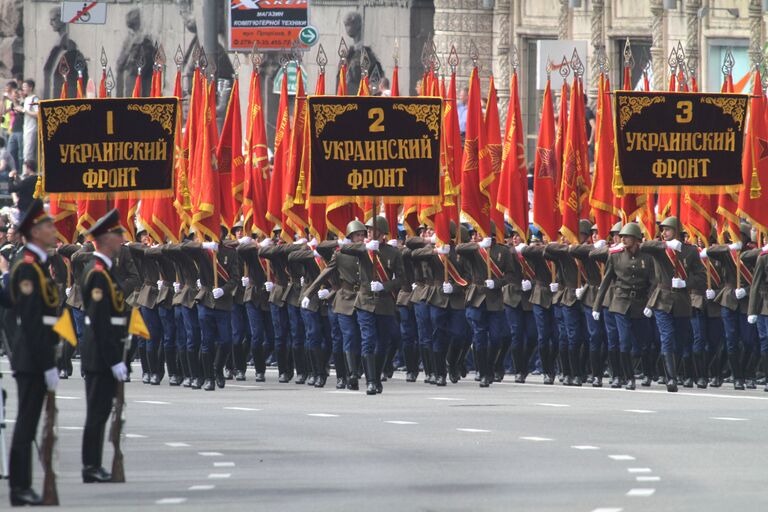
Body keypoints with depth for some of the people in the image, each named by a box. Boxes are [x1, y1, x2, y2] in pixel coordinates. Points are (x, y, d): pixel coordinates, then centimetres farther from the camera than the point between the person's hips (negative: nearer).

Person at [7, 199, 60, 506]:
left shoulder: (37, 265, 16)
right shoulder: (28, 267, -15)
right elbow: (31, 322, -20)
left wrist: (49, 361, 19)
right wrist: (47, 365, -21)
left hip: (35, 357, 10)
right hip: (33, 357, -10)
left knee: (27, 423, 11)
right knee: (27, 424, -7)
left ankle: (22, 487, 13)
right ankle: (20, 490, -5)